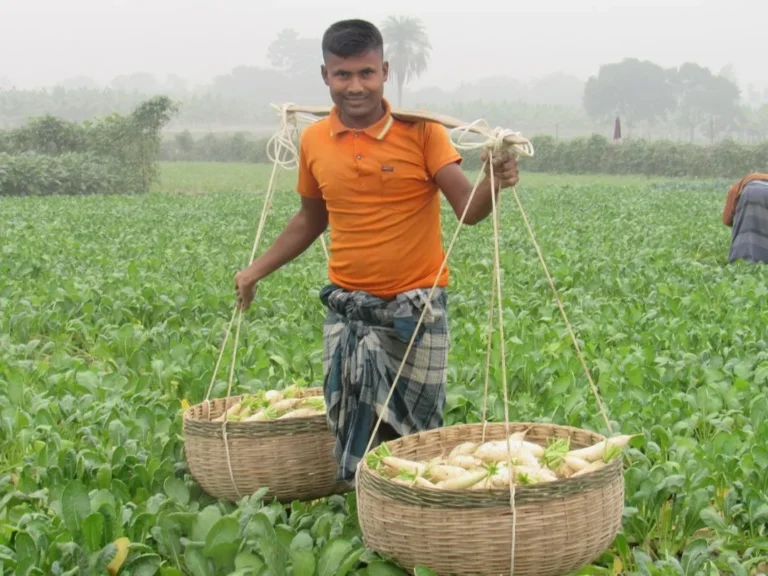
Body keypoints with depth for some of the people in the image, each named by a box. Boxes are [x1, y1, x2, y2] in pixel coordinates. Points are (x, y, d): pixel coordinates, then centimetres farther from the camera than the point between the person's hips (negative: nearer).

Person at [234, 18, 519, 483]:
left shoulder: (420, 131, -10)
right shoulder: (314, 141, 2)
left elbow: (468, 209, -15)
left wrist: (493, 184, -36)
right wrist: (258, 270, 19)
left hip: (416, 305, -3)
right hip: (347, 309, 3)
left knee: (415, 431, 4)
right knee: (353, 434, 5)